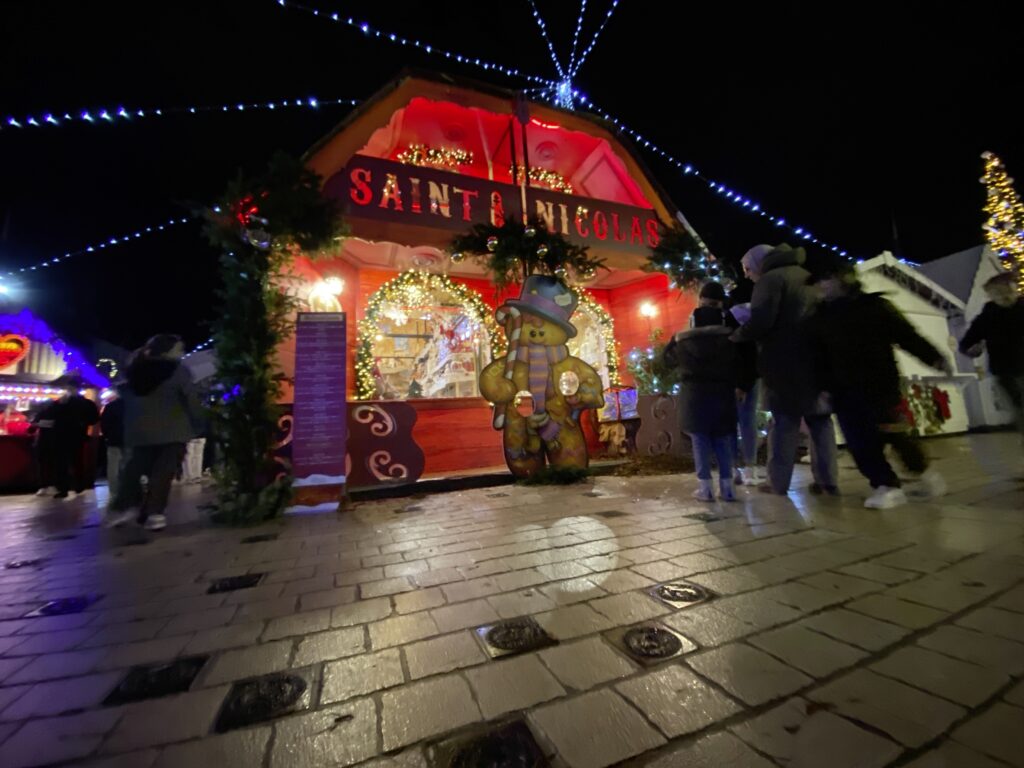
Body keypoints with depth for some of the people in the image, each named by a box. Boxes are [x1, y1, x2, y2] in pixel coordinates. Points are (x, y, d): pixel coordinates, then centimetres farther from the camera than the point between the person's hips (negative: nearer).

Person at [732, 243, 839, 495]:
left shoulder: (770, 279, -7)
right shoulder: (806, 276, 20)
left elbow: (760, 321, -19)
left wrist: (735, 337, -6)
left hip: (785, 362, -7)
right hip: (818, 358, 7)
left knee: (784, 421, -3)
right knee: (820, 419, 12)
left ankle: (778, 483, 2)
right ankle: (827, 481, 15)